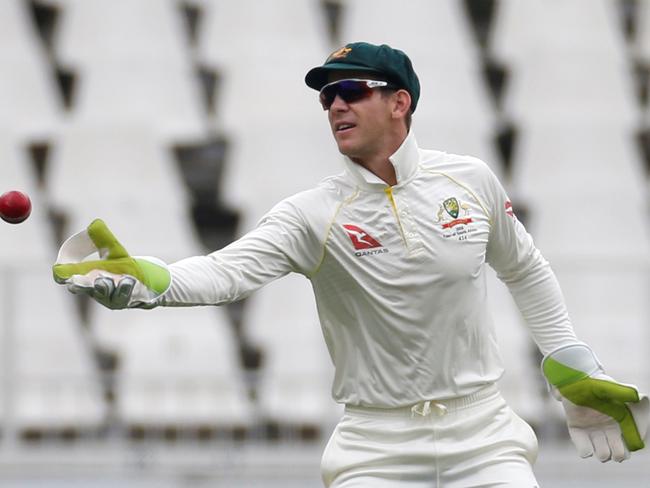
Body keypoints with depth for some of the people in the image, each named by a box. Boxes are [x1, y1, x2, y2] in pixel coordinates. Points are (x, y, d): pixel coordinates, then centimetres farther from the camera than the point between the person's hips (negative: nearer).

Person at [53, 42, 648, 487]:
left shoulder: (471, 180, -1)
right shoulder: (314, 215, -9)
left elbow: (524, 269, 16)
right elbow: (228, 271, -24)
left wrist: (572, 363, 17)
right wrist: (145, 281, -42)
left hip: (482, 432, 1)